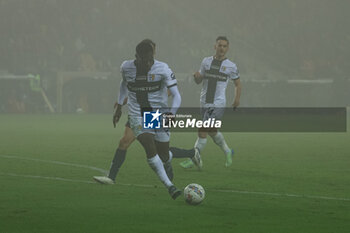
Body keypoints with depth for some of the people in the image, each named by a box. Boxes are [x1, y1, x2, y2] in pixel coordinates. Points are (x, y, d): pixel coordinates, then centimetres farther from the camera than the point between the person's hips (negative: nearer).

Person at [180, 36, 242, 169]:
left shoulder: (231, 66, 0)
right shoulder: (206, 61, 9)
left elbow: (238, 84, 12)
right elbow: (199, 81, 16)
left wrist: (237, 99, -1)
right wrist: (197, 76, -7)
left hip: (218, 104, -5)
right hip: (204, 104, 5)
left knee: (202, 132, -12)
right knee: (212, 132, 16)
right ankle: (227, 152, 39)